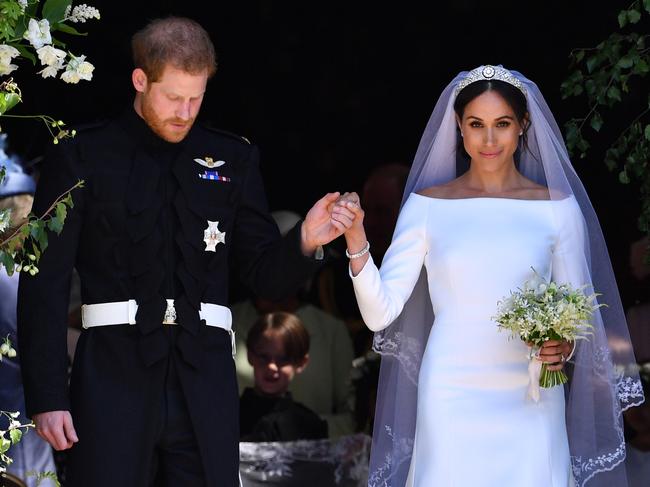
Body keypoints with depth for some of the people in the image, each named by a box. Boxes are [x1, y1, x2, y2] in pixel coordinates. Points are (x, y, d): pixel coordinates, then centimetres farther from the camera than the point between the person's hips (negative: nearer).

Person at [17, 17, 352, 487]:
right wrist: (46, 395, -6)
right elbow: (45, 282, 1)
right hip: (115, 378, -2)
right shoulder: (82, 157, 3)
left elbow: (266, 275, 13)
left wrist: (305, 241, -9)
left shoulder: (234, 158, 12)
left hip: (204, 379, 2)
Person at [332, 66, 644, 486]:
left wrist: (564, 346, -13)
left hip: (532, 403, 1)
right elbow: (381, 313, -3)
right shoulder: (427, 206, 2)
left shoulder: (558, 208, 2)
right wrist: (357, 244, -17)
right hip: (452, 399, 0)